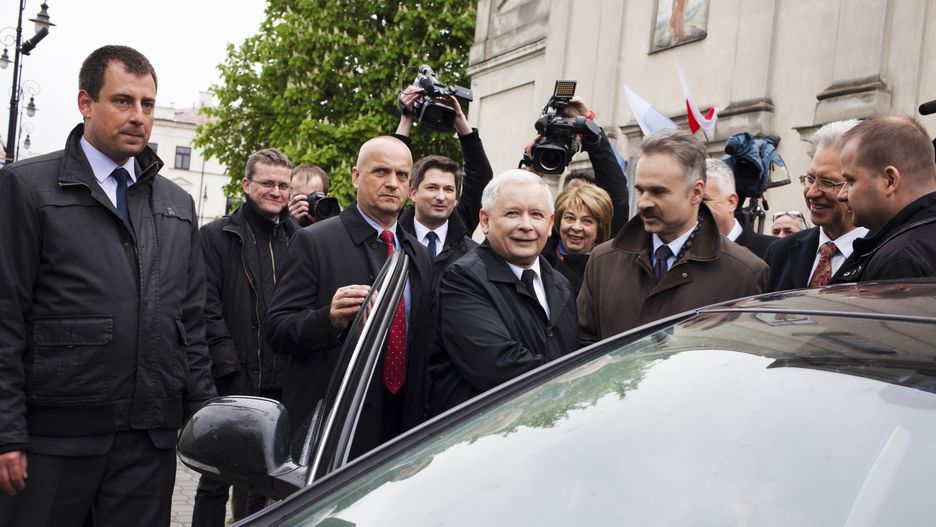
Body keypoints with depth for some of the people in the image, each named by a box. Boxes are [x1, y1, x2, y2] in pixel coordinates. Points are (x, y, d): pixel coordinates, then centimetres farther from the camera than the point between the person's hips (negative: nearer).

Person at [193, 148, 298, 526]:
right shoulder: (217, 236, 1)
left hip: (282, 382, 4)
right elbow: (207, 307, -6)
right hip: (234, 380, -3)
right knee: (216, 479, 6)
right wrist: (228, 364, -14)